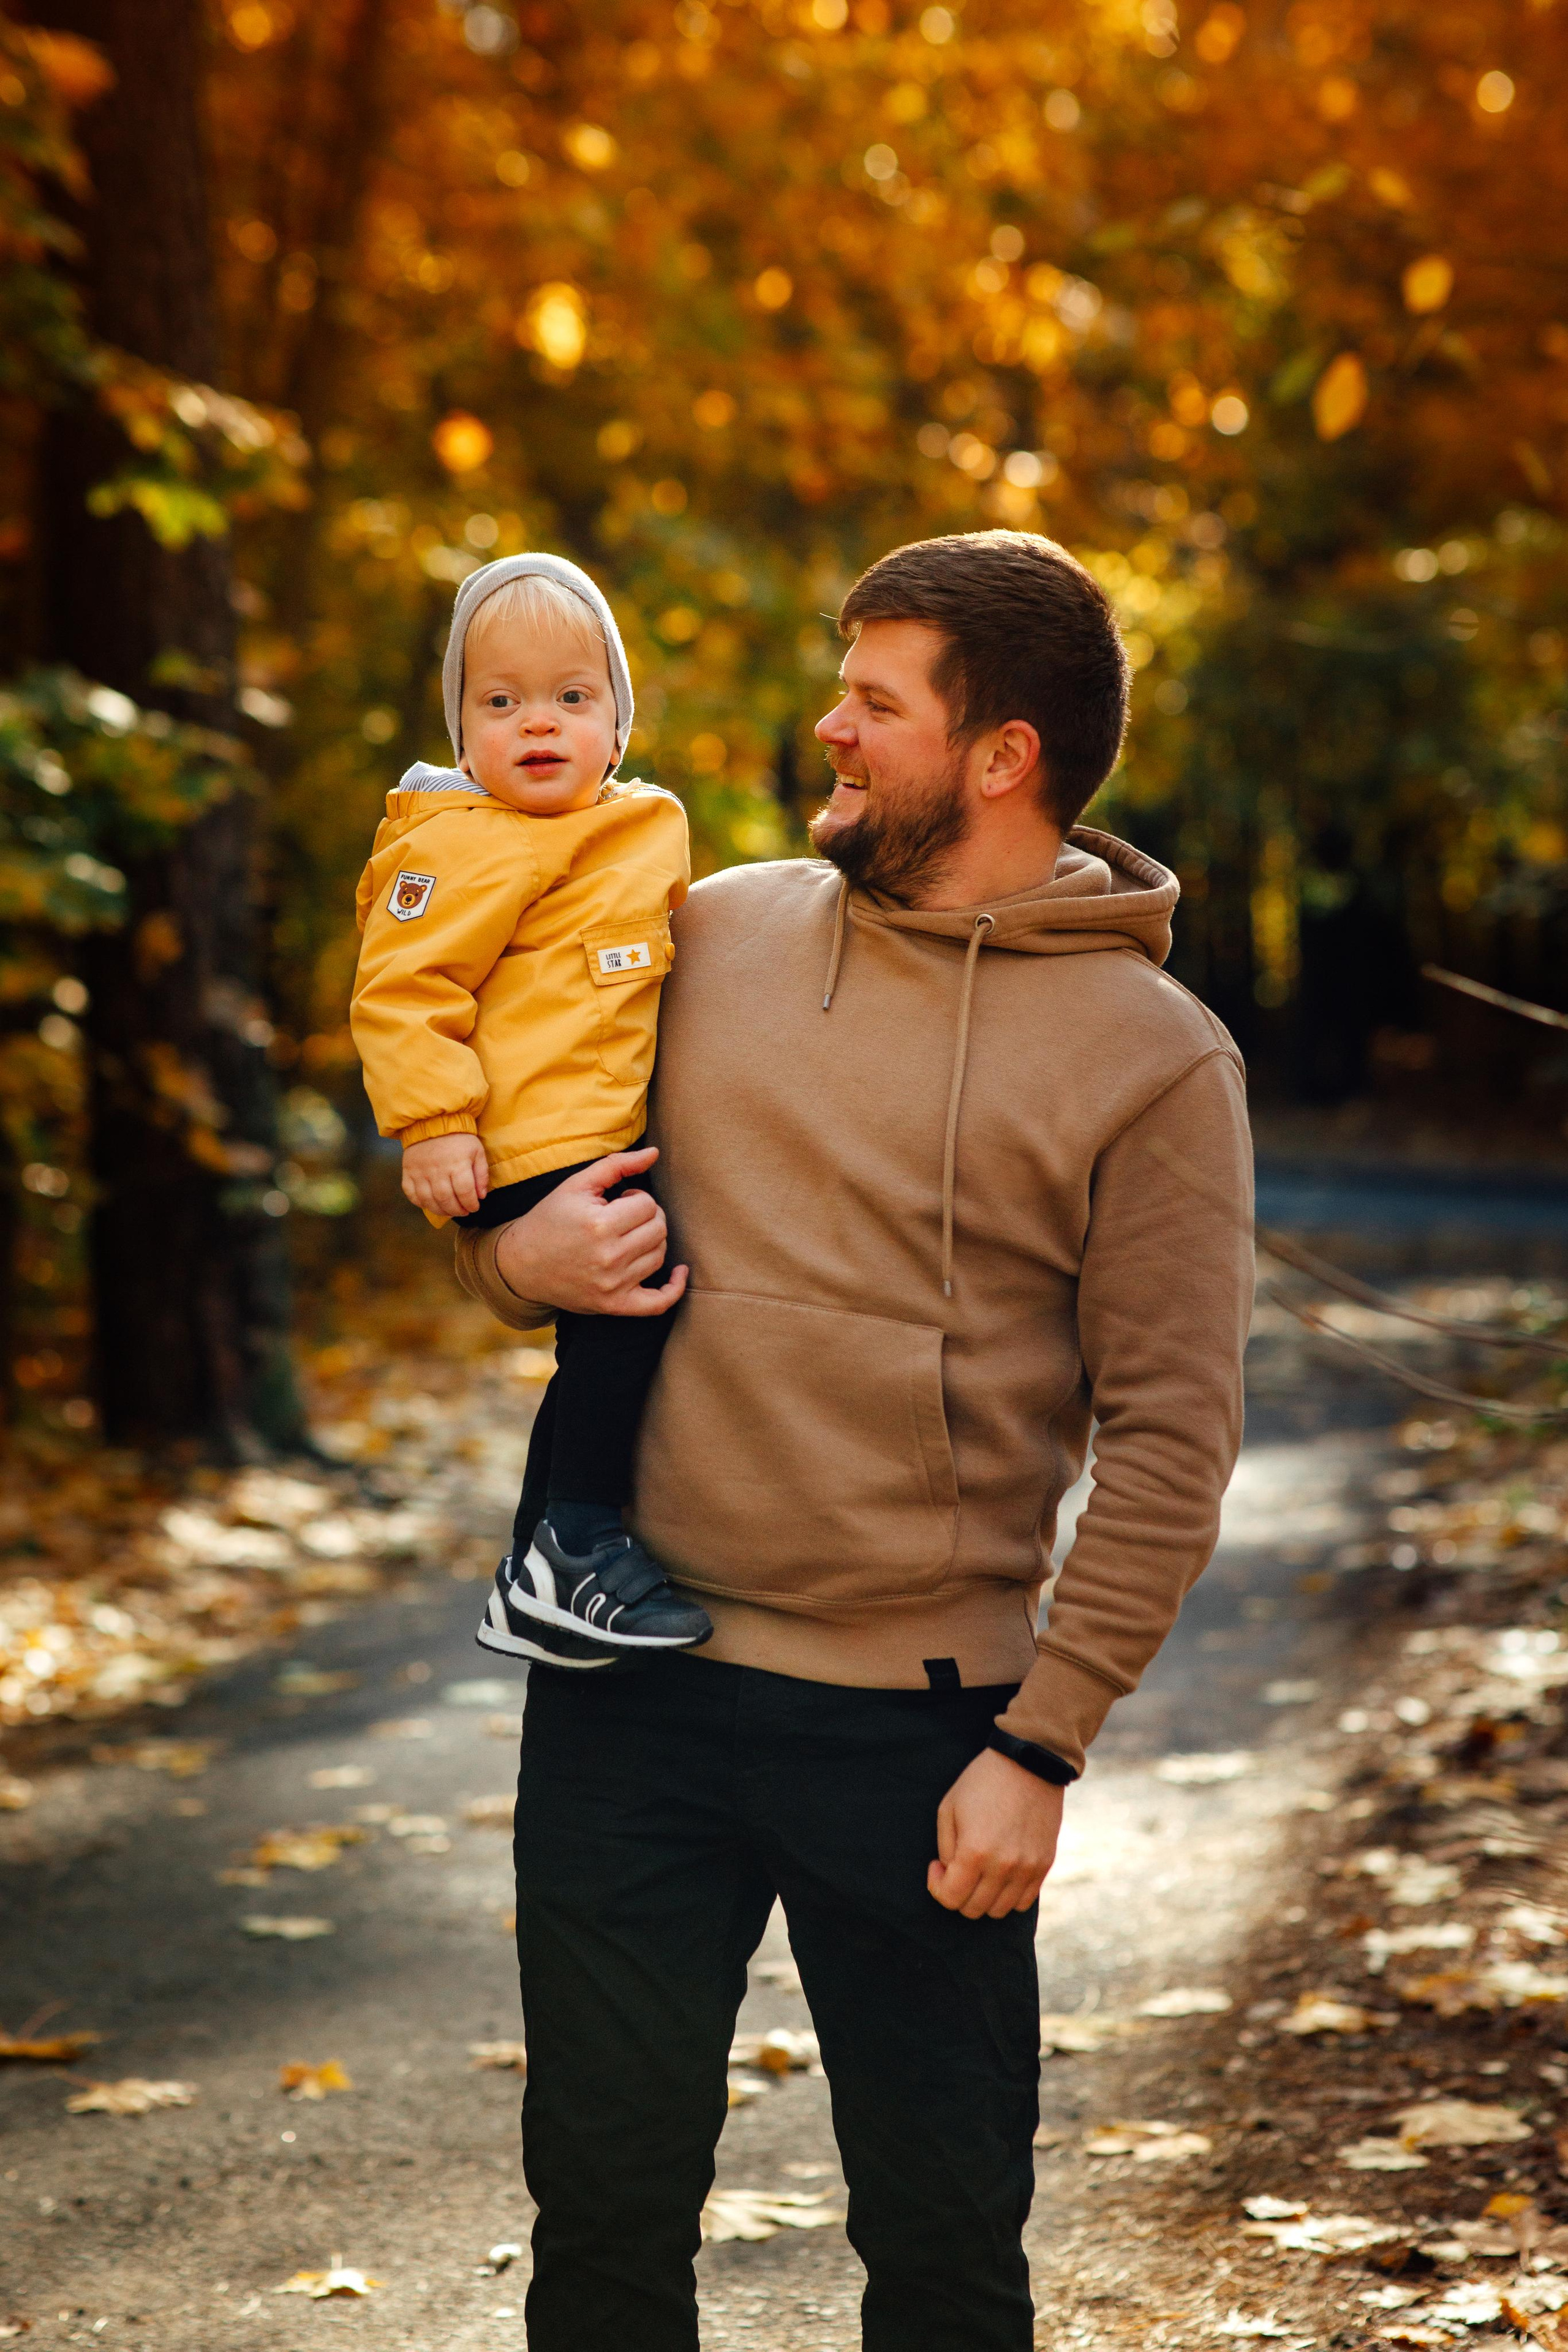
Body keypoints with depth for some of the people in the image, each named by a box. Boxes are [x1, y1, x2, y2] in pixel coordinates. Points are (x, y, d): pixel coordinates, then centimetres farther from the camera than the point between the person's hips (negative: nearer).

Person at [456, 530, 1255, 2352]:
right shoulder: (716, 933, 7)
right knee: (604, 2202, 11)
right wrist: (517, 1257, -6)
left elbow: (1169, 1439, -7)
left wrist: (1042, 1746, -12)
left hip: (916, 1723, -3)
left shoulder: (1155, 1058, -5)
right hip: (628, 1688, 3)